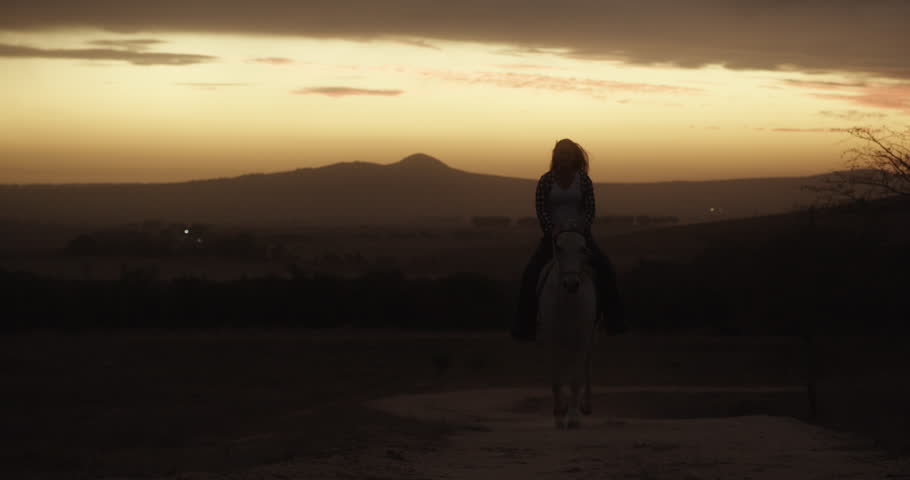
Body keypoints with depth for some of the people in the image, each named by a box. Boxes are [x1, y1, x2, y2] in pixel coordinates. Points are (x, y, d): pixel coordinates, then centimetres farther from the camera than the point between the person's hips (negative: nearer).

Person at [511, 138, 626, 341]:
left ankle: (613, 320, -9)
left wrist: (581, 229, -17)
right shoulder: (546, 180, -2)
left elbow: (590, 210, -1)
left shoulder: (583, 180, 0)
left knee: (605, 269, -18)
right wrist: (551, 232, -18)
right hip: (552, 234, 0)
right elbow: (541, 210, -5)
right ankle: (525, 326, -11)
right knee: (530, 274, -18)